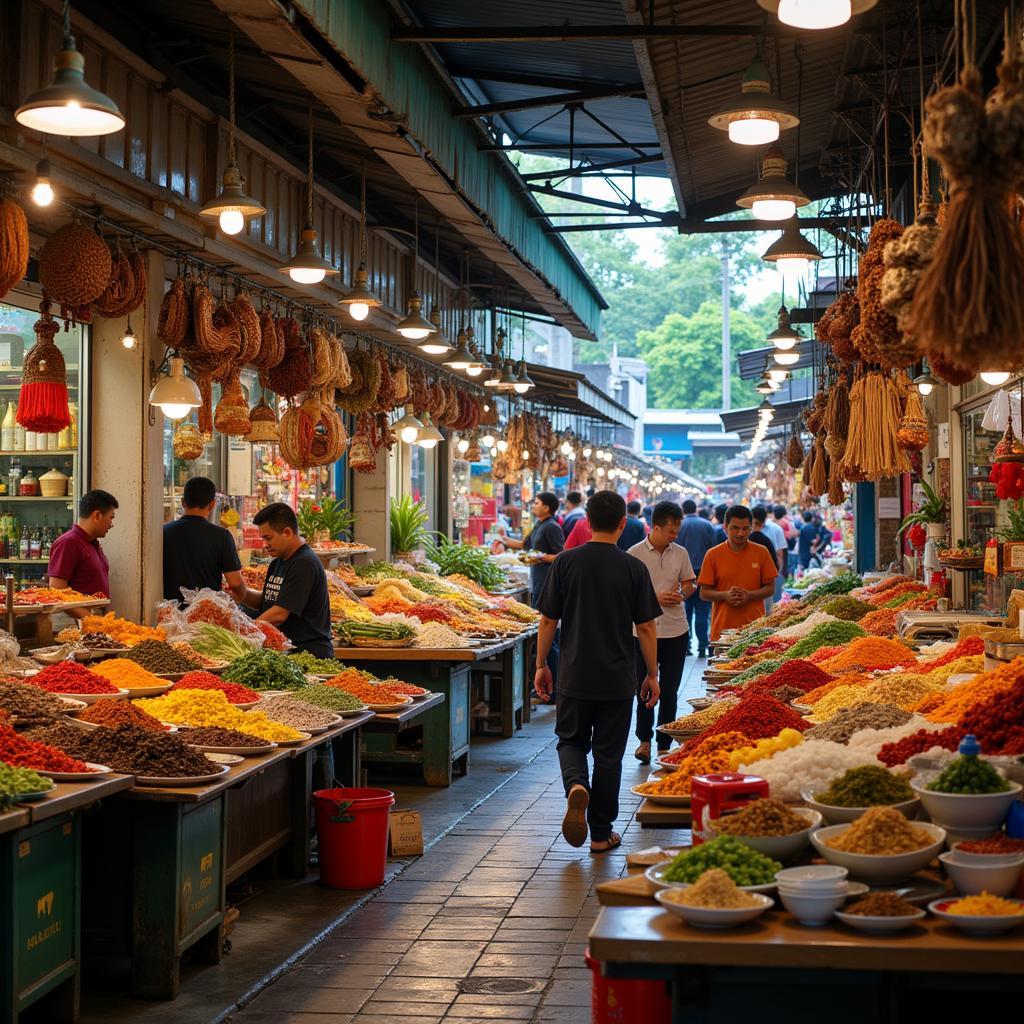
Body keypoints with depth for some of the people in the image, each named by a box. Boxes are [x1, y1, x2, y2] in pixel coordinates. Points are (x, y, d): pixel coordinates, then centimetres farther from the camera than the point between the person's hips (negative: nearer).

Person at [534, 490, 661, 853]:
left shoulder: (566, 562, -4)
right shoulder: (633, 568, -6)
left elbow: (548, 620, -1)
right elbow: (646, 627, -4)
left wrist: (541, 665, 10)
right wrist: (652, 675, 6)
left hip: (575, 676, 1)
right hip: (617, 680, 0)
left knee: (571, 740, 18)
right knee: (608, 754, 9)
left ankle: (576, 786, -13)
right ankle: (601, 834, 14)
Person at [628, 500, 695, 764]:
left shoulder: (680, 553, 5)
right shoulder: (635, 554, -6)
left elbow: (690, 582, 15)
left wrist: (681, 594, -8)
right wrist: (655, 598, -17)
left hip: (676, 631, 3)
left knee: (669, 691, 7)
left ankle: (664, 745, 15)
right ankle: (644, 740, 19)